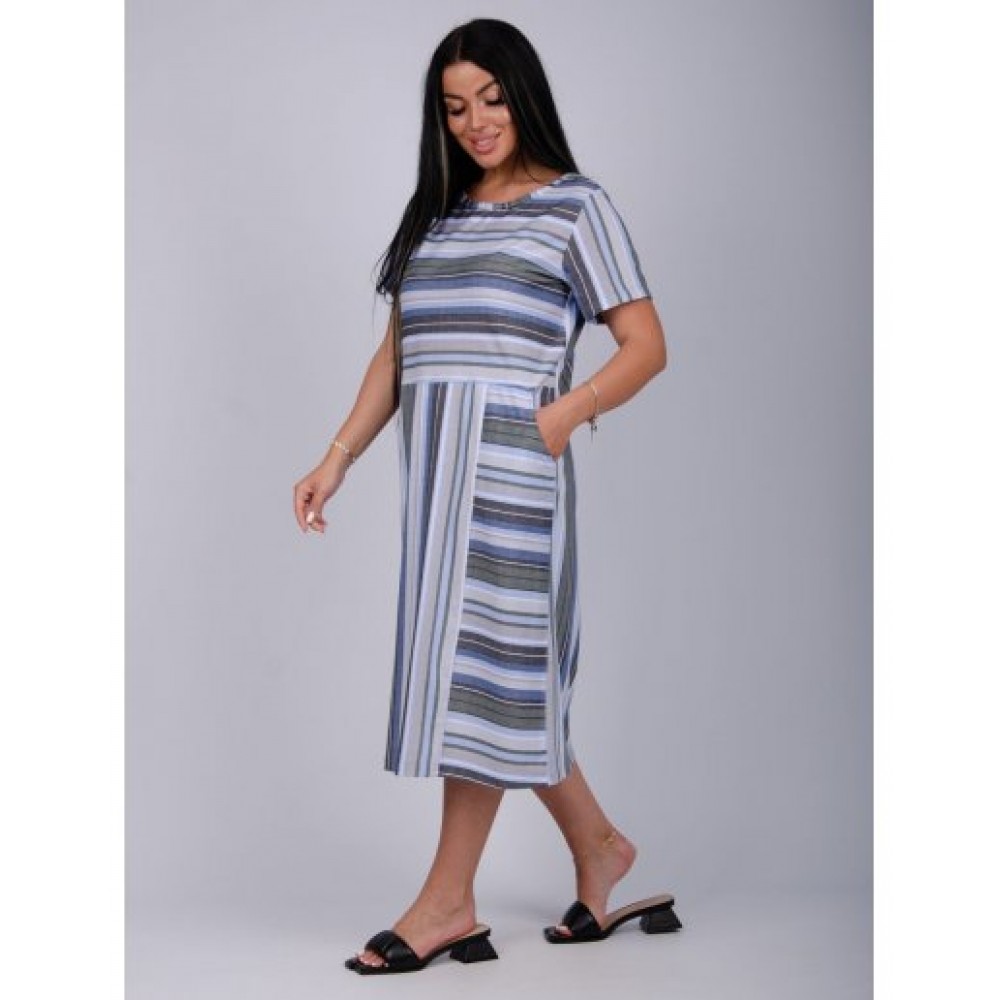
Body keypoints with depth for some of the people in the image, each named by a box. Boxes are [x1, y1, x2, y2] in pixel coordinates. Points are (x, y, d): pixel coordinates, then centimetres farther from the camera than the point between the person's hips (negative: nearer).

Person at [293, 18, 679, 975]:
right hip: (435, 463, 6)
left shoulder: (577, 205, 3)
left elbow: (646, 345, -1)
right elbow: (395, 354, 18)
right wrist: (338, 457, 7)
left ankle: (449, 898, 1)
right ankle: (598, 848, 24)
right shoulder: (435, 215, 20)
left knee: (483, 664, -5)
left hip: (511, 462, -6)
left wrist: (569, 410, -16)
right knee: (504, 678, 8)